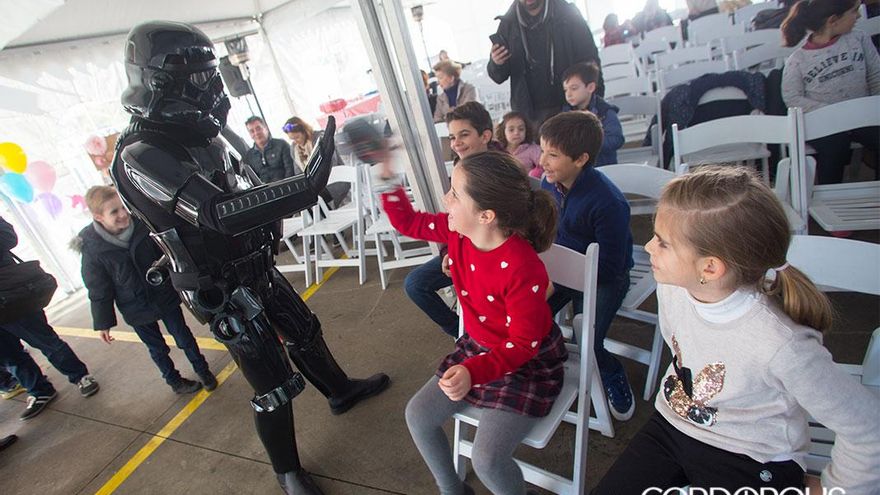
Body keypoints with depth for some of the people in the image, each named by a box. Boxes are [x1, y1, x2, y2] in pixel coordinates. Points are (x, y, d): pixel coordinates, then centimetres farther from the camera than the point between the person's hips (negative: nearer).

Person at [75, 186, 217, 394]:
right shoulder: (92, 248, -18)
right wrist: (103, 323, -2)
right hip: (136, 309, -1)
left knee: (184, 338, 13)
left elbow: (164, 253, 3)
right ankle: (174, 381, 38)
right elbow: (98, 290, -8)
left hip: (165, 296, 1)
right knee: (157, 349, 16)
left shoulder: (140, 224, -14)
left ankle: (203, 371, 34)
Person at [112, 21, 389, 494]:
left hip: (258, 269, 8)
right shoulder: (139, 157, -25)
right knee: (273, 385, 3)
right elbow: (220, 213, -39)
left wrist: (299, 188, 3)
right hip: (223, 293, -8)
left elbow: (243, 191, 14)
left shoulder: (196, 136, 2)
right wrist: (306, 183, -43)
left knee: (306, 334, 24)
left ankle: (341, 390, 51)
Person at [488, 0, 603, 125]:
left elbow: (590, 58, 0)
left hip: (570, 105, -1)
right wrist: (496, 64, -16)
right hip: (530, 111, 1)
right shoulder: (508, 24, 7)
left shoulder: (567, 13, 3)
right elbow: (498, 76, 8)